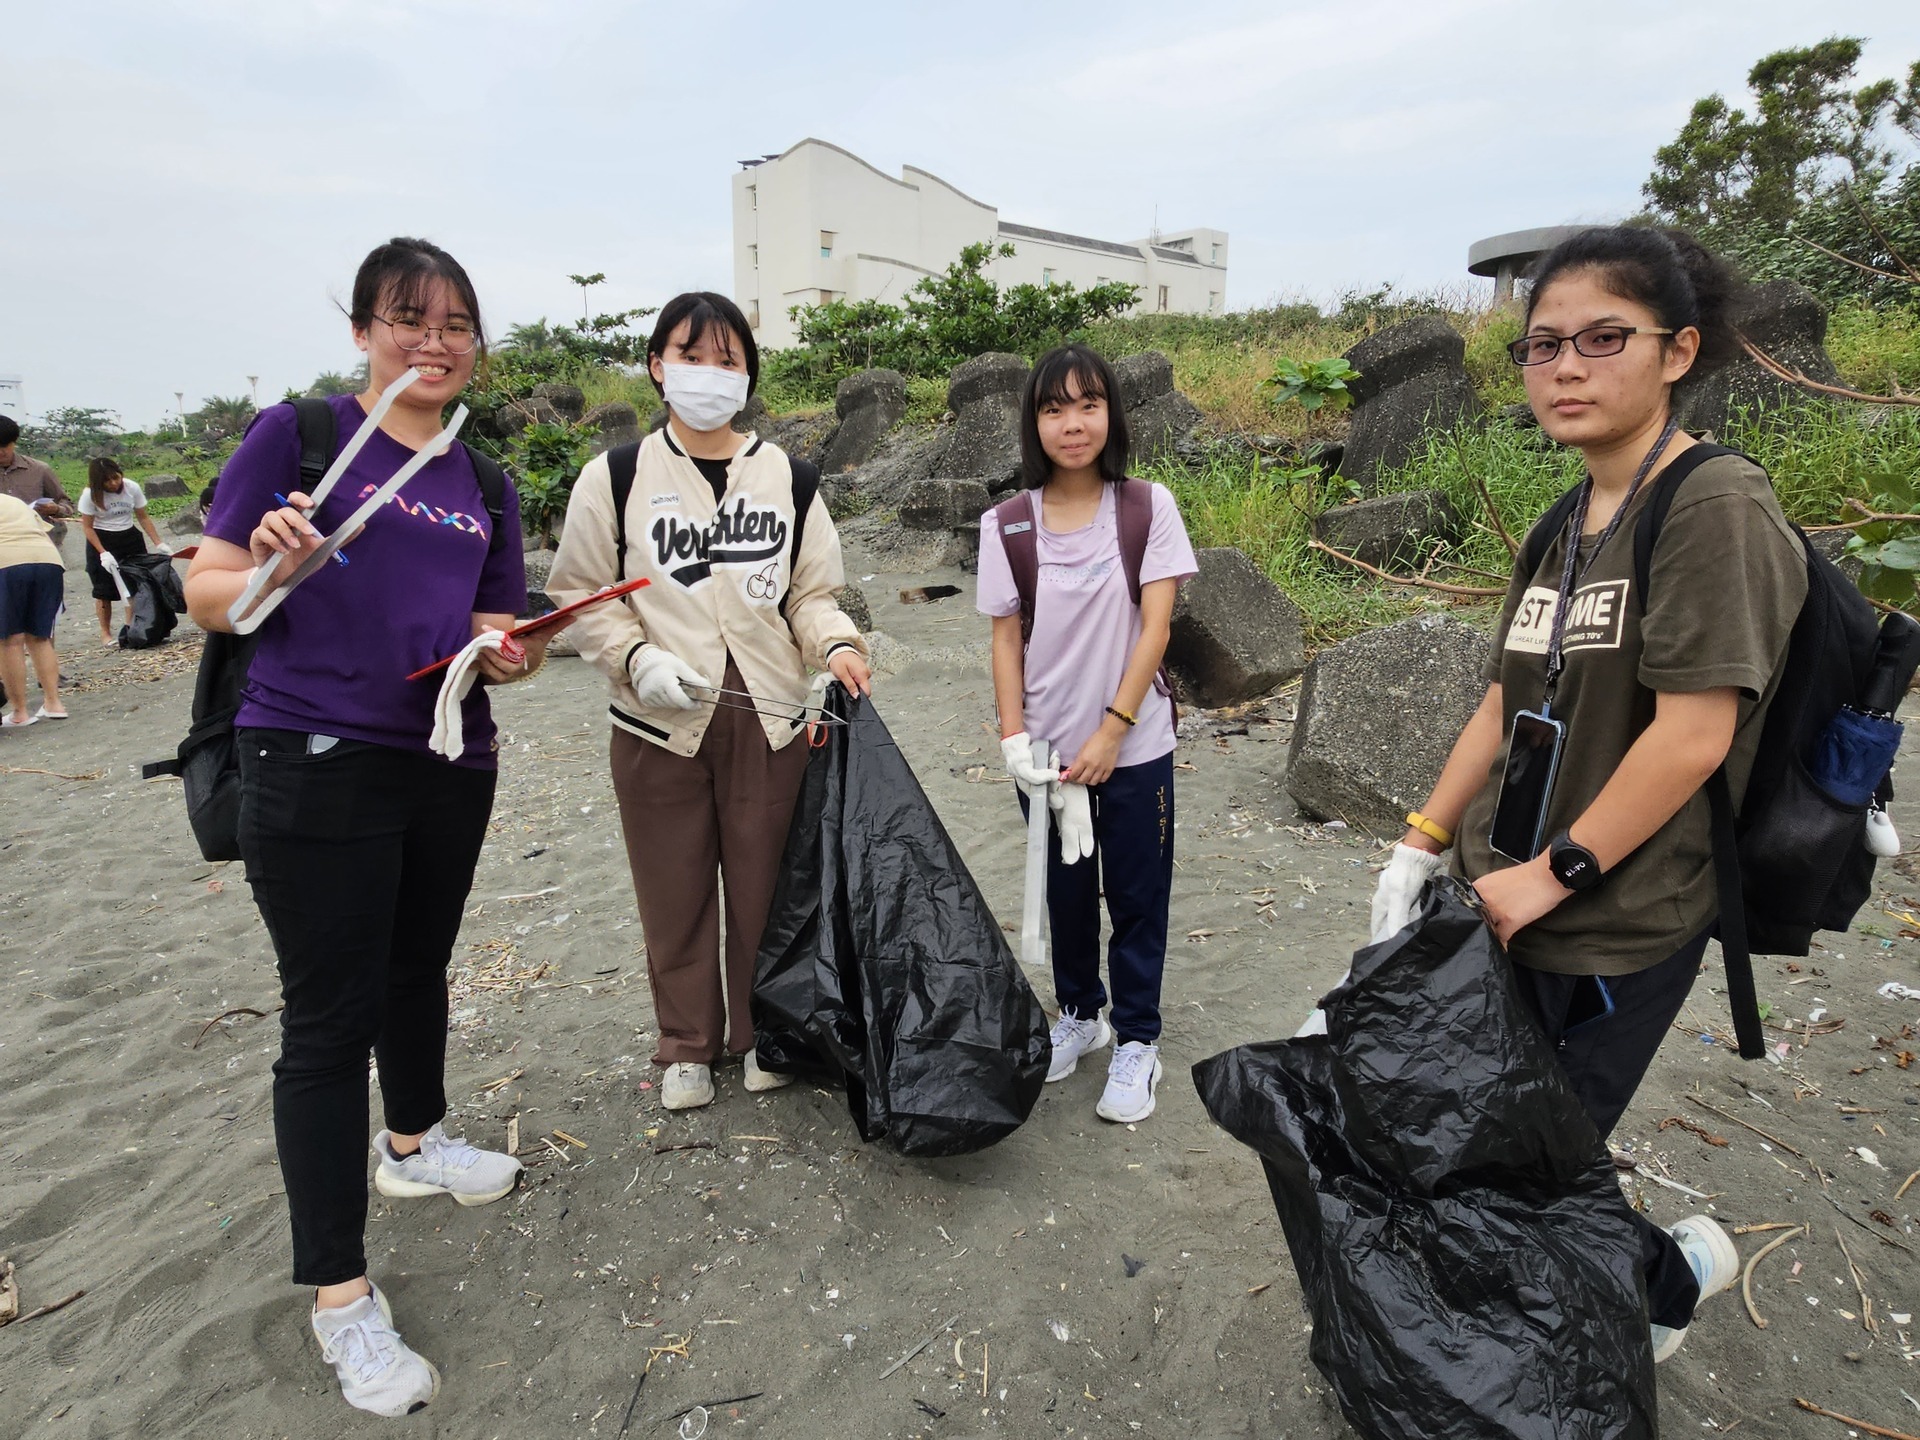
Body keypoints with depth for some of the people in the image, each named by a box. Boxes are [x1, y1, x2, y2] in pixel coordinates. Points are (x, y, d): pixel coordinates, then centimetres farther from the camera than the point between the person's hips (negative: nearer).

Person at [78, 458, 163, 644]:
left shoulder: (132, 488, -8)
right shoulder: (90, 495, -14)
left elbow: (143, 518, 2)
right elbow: (87, 527, -11)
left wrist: (158, 543, -5)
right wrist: (103, 553, -20)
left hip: (130, 539, 3)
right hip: (102, 541, -3)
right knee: (104, 590, 1)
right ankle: (105, 633, 11)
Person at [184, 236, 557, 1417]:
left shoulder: (482, 482, 12)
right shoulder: (299, 434, -3)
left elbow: (505, 634, 15)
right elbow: (209, 596, -4)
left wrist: (509, 651, -7)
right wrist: (268, 572, -24)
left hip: (451, 763, 6)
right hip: (317, 763, -5)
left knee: (420, 968, 22)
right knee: (330, 1018, -1)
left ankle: (414, 1143, 47)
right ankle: (340, 1294, 13)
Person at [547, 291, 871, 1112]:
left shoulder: (788, 477, 7)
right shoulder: (615, 479, 1)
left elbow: (813, 593, 9)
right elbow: (582, 595, 3)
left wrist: (837, 644, -12)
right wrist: (638, 657, -13)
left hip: (769, 719, 1)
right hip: (659, 724, -1)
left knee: (764, 889, 10)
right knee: (674, 896, 10)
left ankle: (761, 1035, 31)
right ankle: (688, 1046, 30)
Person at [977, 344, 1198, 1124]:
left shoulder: (1149, 506, -7)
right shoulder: (1008, 525, -2)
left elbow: (1155, 627, -10)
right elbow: (1006, 639, 0)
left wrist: (1112, 732, -14)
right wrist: (1013, 739, -8)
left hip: (1134, 746, -2)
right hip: (1048, 751, 2)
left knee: (1136, 897, 9)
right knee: (1066, 891, 17)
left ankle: (1136, 1041, 27)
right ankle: (1080, 1013, 39)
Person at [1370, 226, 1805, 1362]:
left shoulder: (1717, 505, -15)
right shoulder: (1568, 526, 9)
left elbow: (1696, 729, -21)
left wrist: (1557, 871, -17)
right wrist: (1424, 842, 7)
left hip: (1617, 935, -7)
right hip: (1501, 906, 8)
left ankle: (1675, 1274, 37)